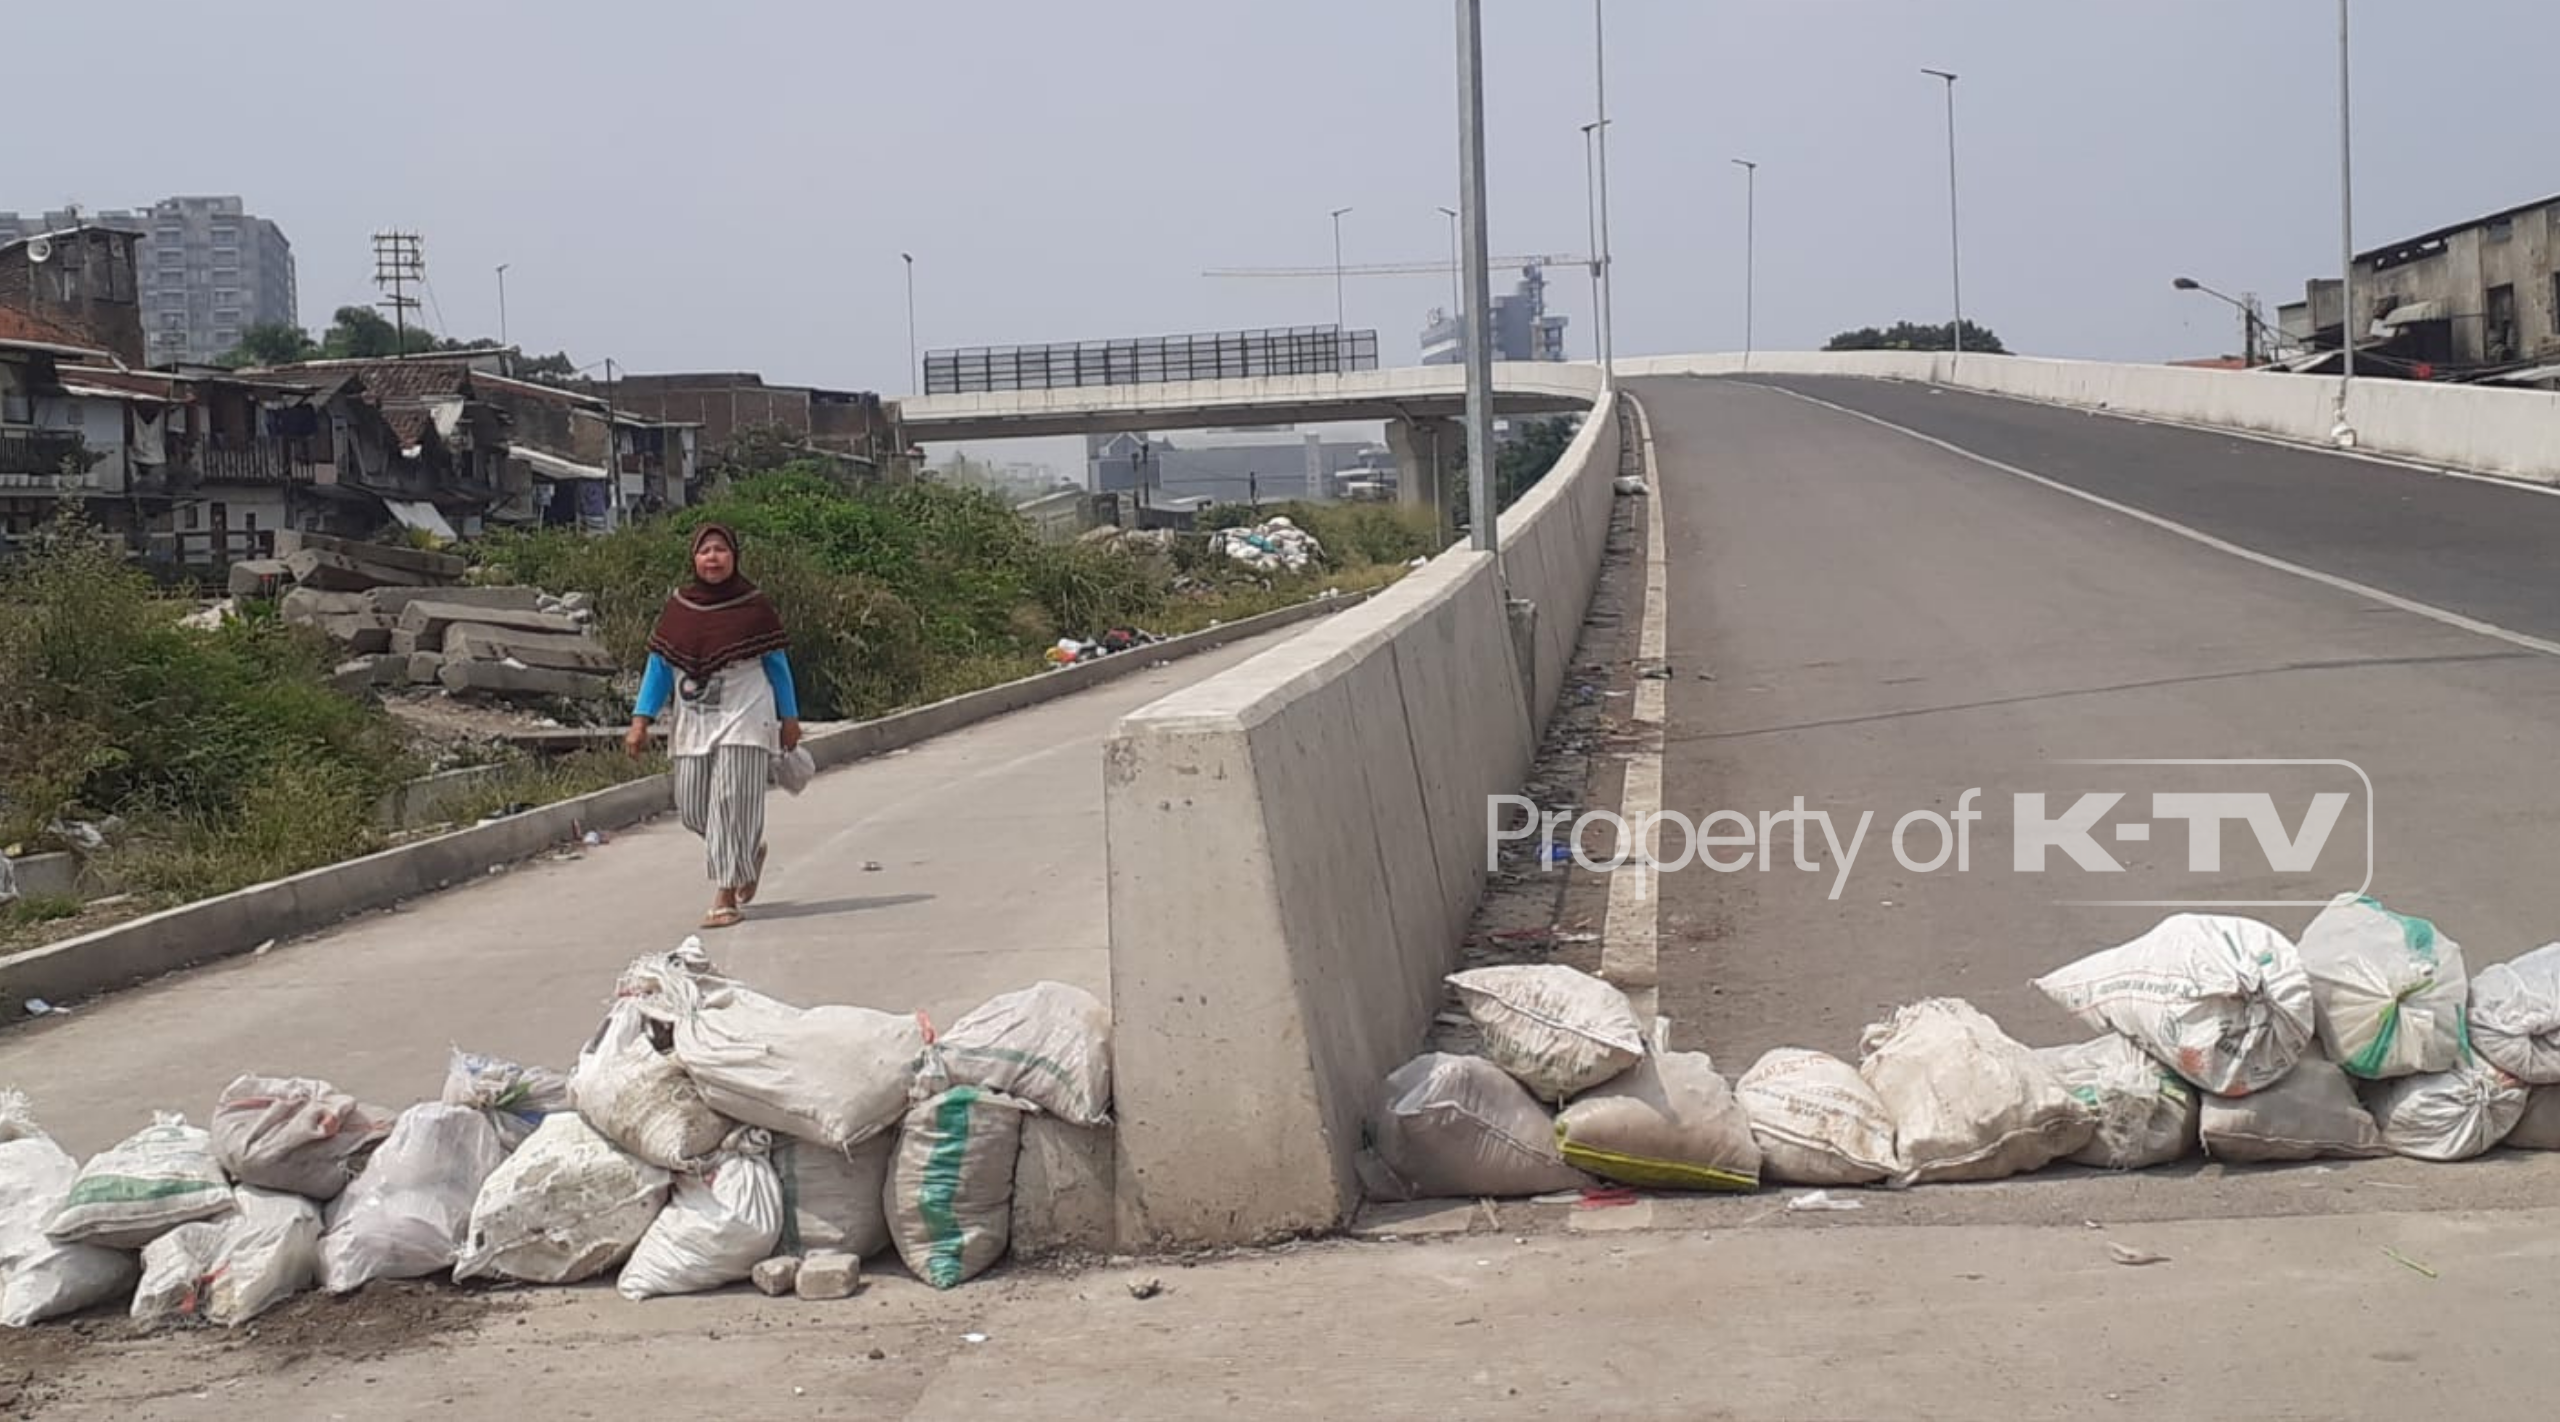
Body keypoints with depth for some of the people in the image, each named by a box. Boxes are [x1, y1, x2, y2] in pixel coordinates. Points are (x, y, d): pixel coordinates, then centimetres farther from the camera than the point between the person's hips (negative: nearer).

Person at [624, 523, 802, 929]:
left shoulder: (755, 606, -2)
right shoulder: (678, 608, 5)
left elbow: (777, 665, 5)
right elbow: (659, 667, 7)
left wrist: (790, 719, 6)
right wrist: (640, 721, 0)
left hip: (744, 718, -4)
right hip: (694, 724, 4)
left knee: (731, 802, -12)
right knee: (693, 808, 6)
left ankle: (726, 897, -9)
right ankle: (750, 852, 35)